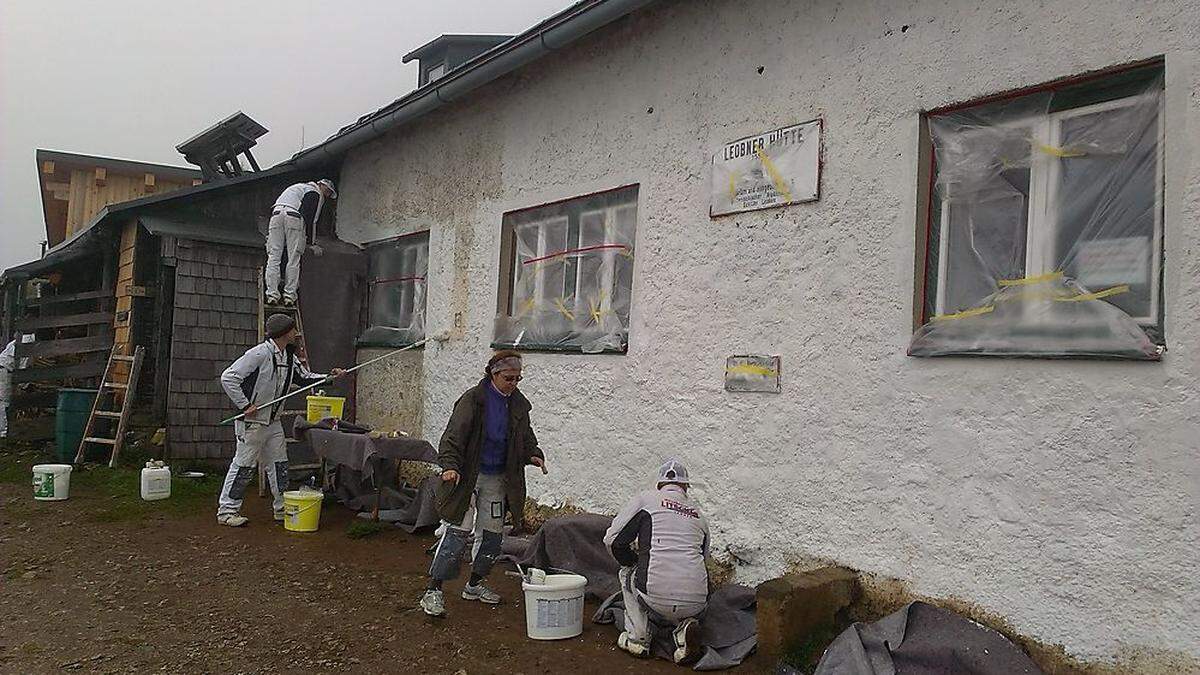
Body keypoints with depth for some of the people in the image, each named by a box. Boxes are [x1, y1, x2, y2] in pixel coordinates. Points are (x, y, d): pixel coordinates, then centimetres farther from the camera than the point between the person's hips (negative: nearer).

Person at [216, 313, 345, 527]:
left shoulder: (289, 357, 8)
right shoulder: (259, 354, -19)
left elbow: (305, 378, 20)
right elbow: (228, 377, -21)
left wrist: (329, 376, 4)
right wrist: (245, 405, -21)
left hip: (273, 422, 9)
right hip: (252, 422, -8)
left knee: (279, 465, 11)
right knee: (244, 465, -2)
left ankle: (283, 508, 20)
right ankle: (226, 511, 9)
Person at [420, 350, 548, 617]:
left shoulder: (518, 404, 5)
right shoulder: (473, 399, -13)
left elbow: (526, 437, 16)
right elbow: (453, 434, -18)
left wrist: (534, 454, -5)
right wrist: (450, 465, -32)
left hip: (498, 479, 6)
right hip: (468, 476, -6)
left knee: (492, 533, 11)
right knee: (458, 531, -9)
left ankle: (475, 584, 30)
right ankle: (433, 591, -1)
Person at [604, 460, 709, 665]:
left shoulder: (646, 499, 10)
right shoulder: (699, 516, 21)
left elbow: (612, 540, 7)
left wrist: (636, 562, 26)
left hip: (656, 597, -3)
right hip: (696, 604, 3)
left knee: (627, 573, 28)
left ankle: (637, 637, 19)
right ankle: (685, 626, 5)